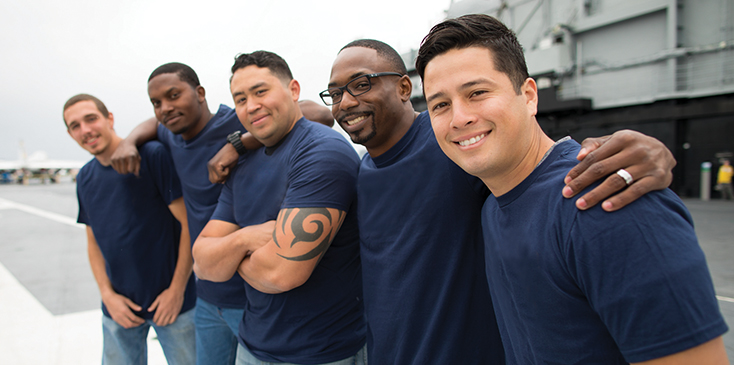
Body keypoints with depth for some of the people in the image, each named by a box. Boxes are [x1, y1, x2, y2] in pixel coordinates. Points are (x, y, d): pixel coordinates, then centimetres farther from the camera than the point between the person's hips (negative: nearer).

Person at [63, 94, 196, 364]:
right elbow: (94, 241, 12)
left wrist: (177, 289, -13)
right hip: (119, 307, 5)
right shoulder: (85, 178, 6)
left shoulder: (153, 156, -13)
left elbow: (189, 223, -14)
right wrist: (108, 295, 0)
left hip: (171, 301, -5)